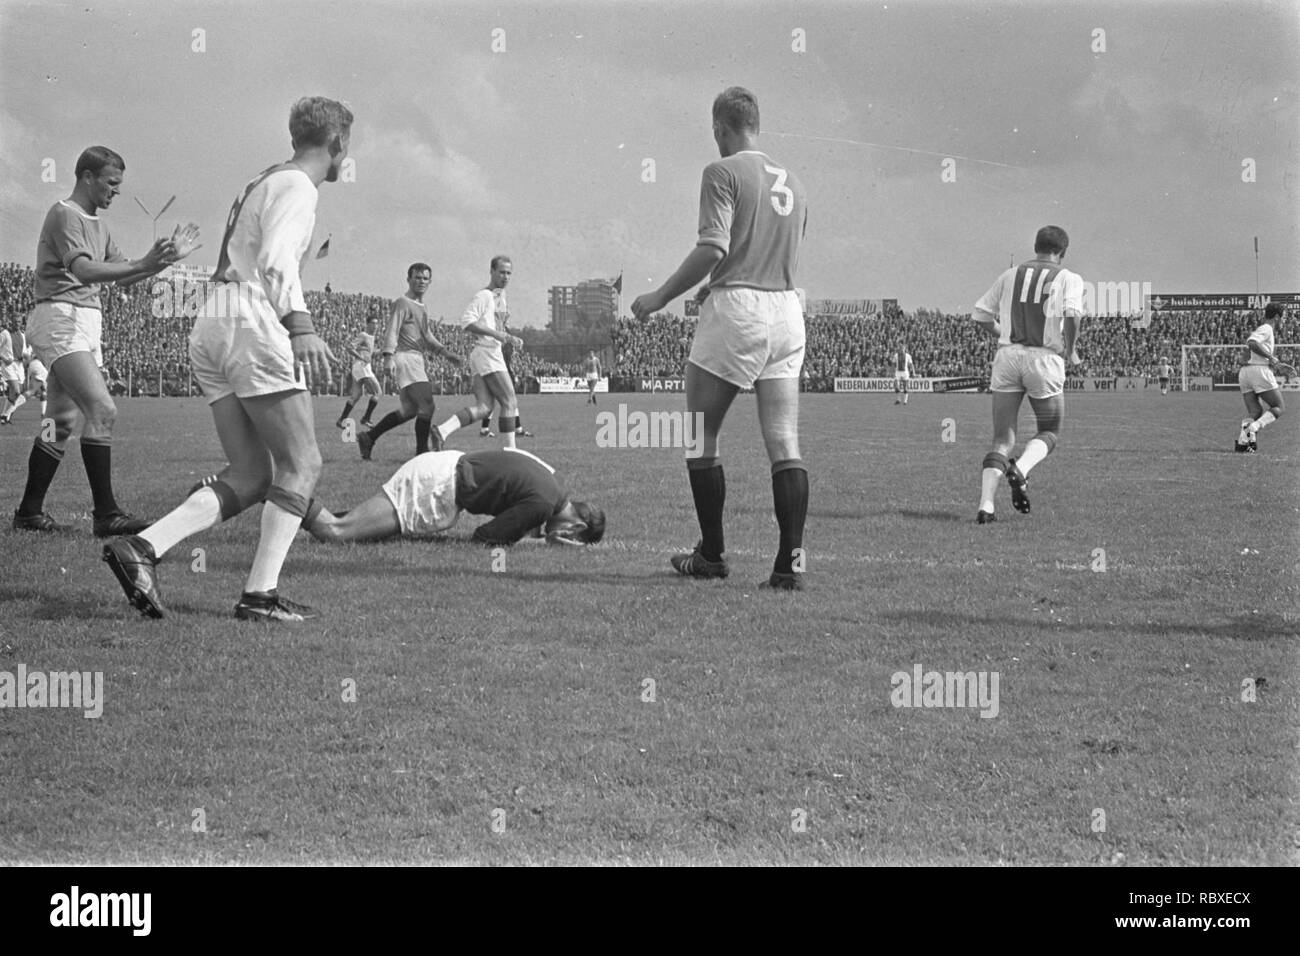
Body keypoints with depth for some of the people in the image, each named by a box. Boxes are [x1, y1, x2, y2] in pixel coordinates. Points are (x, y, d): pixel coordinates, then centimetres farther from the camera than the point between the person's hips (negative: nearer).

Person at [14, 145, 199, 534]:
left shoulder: (97, 224, 21)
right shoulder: (64, 214, -8)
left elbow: (123, 276, 21)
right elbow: (83, 270, -23)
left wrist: (166, 258, 9)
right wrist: (143, 264, -32)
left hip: (86, 325, 10)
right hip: (60, 318, -10)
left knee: (65, 422, 9)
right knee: (101, 409, -19)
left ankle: (29, 512, 14)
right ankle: (106, 513, -22)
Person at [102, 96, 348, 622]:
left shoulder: (262, 182, 26)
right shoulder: (296, 186, -4)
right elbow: (276, 260, -20)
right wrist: (301, 327, -33)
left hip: (210, 324, 9)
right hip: (251, 322, -9)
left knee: (250, 475, 5)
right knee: (301, 464, -5)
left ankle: (142, 546, -9)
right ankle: (261, 593, -13)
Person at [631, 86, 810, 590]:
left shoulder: (722, 173, -5)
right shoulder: (792, 183, 17)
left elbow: (712, 249, -15)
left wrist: (660, 296, -7)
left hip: (735, 304, -6)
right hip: (787, 308, 6)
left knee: (700, 437, 7)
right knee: (784, 444, 1)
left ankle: (712, 555, 9)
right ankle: (790, 562, -5)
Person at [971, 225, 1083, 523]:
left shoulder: (1009, 276, 15)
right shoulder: (1069, 279, 3)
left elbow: (980, 315, 14)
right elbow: (1072, 313, -16)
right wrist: (1069, 350, -3)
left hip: (1007, 355, 3)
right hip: (1045, 358, -3)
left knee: (1002, 439, 6)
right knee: (1049, 432, 16)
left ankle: (985, 505, -10)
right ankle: (1020, 470, -14)